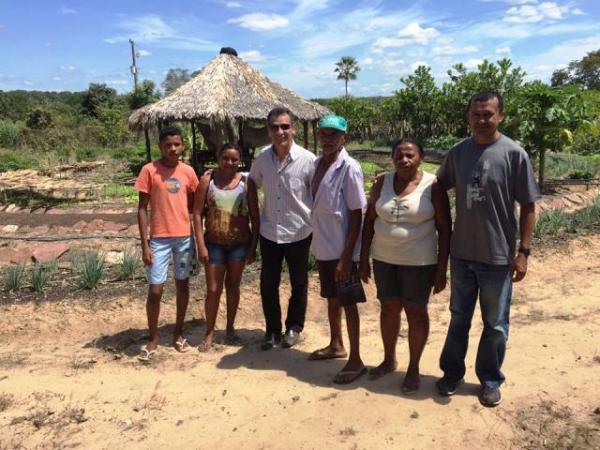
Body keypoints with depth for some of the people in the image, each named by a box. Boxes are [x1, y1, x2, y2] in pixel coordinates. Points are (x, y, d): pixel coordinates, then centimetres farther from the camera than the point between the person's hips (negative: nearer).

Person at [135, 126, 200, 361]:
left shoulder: (188, 171, 2)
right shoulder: (149, 170, -6)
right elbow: (142, 209, -5)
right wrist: (144, 245, -9)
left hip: (185, 237, 3)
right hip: (159, 239, -3)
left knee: (182, 284, 13)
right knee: (155, 290, -1)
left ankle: (179, 332, 29)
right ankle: (153, 339, 17)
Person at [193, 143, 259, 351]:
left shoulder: (246, 182, -3)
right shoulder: (207, 180, -4)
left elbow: (254, 217, 0)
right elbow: (197, 214, -5)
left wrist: (253, 246, -3)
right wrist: (201, 245, -10)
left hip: (240, 243, 1)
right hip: (214, 243, -1)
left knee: (233, 286, 14)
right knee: (213, 289, 4)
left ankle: (230, 329, 30)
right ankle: (209, 333, 20)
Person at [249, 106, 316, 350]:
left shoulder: (308, 160, -15)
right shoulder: (261, 158, -4)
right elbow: (252, 185, 13)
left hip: (298, 232, -3)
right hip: (269, 232, 3)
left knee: (299, 284, 13)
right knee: (268, 284, 11)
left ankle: (294, 328, 34)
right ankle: (272, 329, 30)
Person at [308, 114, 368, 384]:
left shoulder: (349, 168, -16)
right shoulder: (317, 163, 6)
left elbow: (356, 215, -17)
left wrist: (347, 256, -19)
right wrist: (320, 244, 13)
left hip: (342, 250, -7)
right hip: (324, 248, 7)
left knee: (347, 303, 3)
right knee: (332, 298, 20)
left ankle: (355, 360, 17)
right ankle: (336, 345, 39)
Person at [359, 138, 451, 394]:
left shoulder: (432, 185, -10)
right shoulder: (382, 182, 1)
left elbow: (445, 229, -8)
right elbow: (369, 221, 5)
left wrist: (442, 269, -11)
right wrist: (363, 258, 3)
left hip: (418, 262, -3)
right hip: (384, 259, 4)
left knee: (416, 312, 7)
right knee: (389, 308, 14)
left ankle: (413, 368, 24)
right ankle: (389, 360, 34)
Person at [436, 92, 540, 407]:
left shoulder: (514, 154, -10)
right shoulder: (457, 152, 0)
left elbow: (528, 207, -7)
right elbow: (439, 188, 13)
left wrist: (523, 251, -9)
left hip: (498, 256, -3)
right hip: (461, 253, 3)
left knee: (495, 325, 12)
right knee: (459, 318, 17)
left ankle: (490, 380, 31)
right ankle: (452, 372, 34)